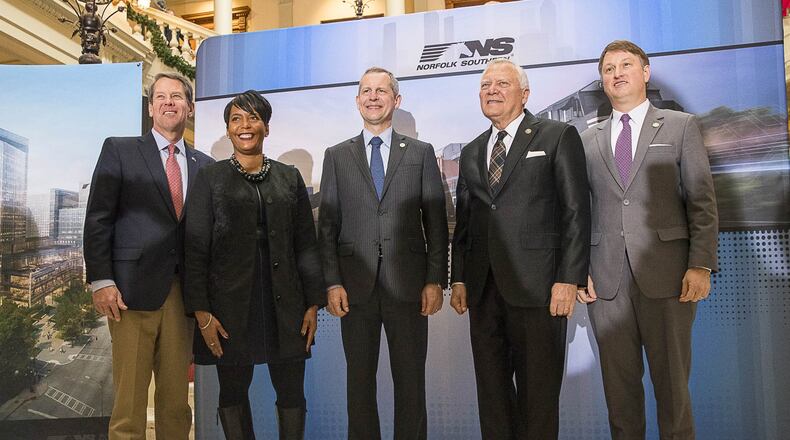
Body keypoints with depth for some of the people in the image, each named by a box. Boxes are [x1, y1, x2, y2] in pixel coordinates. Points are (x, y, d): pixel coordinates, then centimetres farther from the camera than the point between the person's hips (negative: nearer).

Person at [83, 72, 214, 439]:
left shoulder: (204, 165, 13)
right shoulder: (119, 151, 5)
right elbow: (98, 219, -1)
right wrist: (100, 281, -9)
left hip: (183, 293, 3)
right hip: (134, 288, -3)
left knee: (176, 395, 8)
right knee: (129, 396, 0)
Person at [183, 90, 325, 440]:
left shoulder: (289, 177, 9)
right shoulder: (210, 178, 3)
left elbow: (306, 244, 8)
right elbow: (195, 248, -1)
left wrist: (313, 304, 2)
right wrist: (201, 312, -8)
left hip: (285, 304, 2)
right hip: (231, 303, -1)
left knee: (292, 392, 6)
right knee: (233, 391, 10)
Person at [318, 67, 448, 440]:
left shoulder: (421, 153, 8)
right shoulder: (337, 156, 9)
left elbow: (436, 220, 4)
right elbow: (327, 224, 5)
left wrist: (435, 280, -3)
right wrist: (332, 283, -3)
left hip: (408, 285, 0)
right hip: (355, 286, 1)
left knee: (410, 381, 7)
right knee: (359, 381, 9)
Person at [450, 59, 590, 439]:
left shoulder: (558, 137, 2)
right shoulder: (471, 152, 19)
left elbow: (576, 211, -4)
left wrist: (569, 279, -12)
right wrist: (458, 279, 9)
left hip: (536, 287, -5)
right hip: (483, 290, 5)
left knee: (538, 392, 3)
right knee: (491, 392, 11)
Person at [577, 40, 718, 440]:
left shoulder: (681, 126, 8)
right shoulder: (588, 140, 14)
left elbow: (702, 201, 2)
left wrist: (701, 265, -8)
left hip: (665, 274, -2)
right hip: (606, 279, 2)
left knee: (671, 380, 4)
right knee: (619, 382, 8)